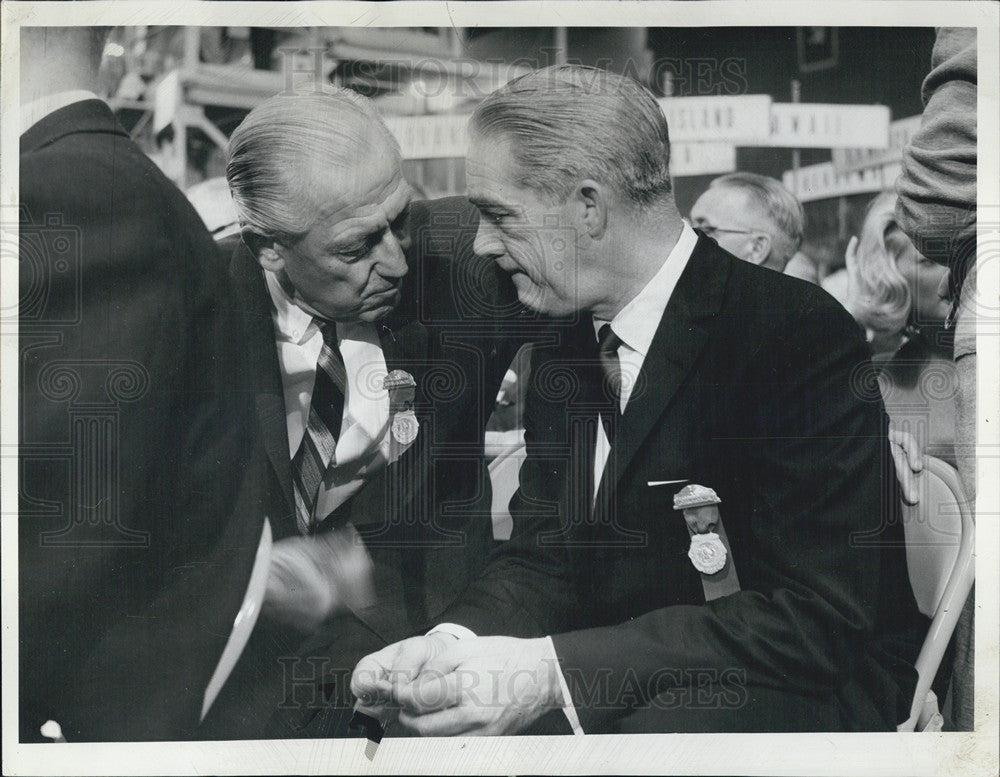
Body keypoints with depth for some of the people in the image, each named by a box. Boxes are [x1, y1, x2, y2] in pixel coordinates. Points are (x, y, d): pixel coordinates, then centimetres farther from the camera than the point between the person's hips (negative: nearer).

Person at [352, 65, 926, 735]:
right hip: (623, 692, 6)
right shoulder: (561, 348, 6)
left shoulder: (799, 333, -18)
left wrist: (553, 671, -30)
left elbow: (819, 619, -23)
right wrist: (453, 641, -14)